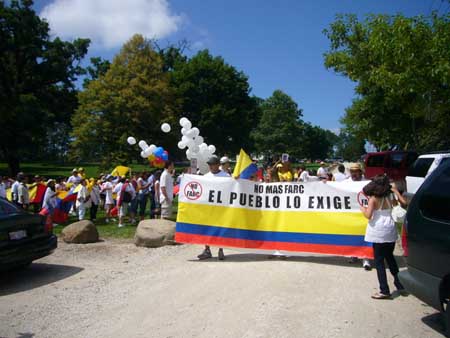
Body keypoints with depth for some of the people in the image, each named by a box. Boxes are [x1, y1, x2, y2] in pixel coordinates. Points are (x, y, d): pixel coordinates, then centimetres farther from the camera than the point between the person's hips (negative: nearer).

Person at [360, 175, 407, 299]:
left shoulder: (373, 199, -11)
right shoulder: (390, 197, 3)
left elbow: (368, 215, -20)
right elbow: (403, 202, 24)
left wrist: (363, 209, -1)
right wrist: (396, 191, 29)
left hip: (378, 233, -5)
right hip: (390, 231, 5)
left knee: (379, 261, 2)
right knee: (390, 257, 24)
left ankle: (384, 291, 2)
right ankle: (399, 283, 31)